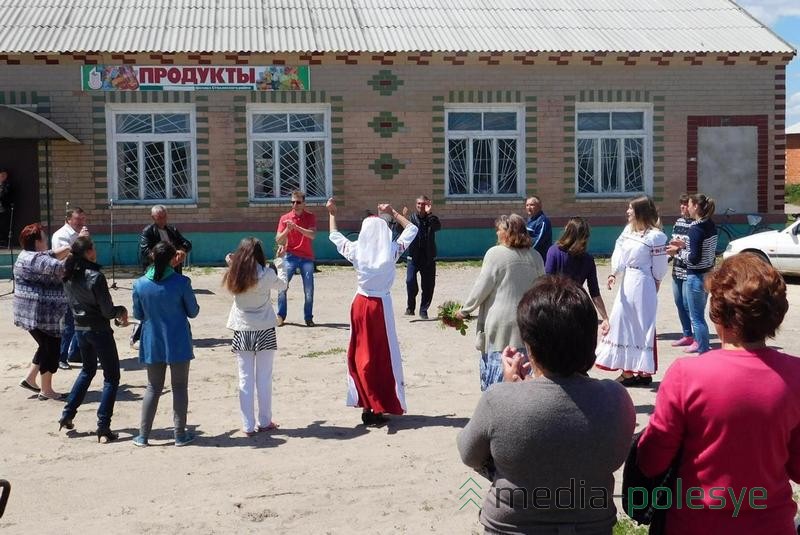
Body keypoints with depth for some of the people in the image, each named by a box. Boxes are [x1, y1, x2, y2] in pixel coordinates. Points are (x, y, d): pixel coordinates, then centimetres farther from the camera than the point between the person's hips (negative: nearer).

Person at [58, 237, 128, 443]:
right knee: (111, 378, 4)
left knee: (88, 370, 28)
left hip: (79, 329, 7)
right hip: (99, 331, -7)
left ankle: (67, 415, 27)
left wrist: (115, 313, 13)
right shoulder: (95, 277, -20)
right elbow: (108, 311, -19)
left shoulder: (68, 276, 2)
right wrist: (122, 310, 3)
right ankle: (103, 428, 0)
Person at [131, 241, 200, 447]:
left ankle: (143, 435, 16)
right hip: (178, 343, -2)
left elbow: (138, 315, 4)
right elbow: (193, 312, -5)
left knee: (153, 388, 15)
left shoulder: (140, 284, -7)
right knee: (180, 387, 9)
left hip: (152, 343, 3)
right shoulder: (181, 282, -14)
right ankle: (180, 434, 14)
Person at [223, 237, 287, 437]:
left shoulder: (234, 276, -5)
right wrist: (281, 269, 29)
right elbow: (282, 285, 9)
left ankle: (248, 426, 8)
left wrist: (232, 263, 21)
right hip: (264, 331, -2)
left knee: (245, 379, 6)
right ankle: (264, 422, 16)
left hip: (241, 332, 2)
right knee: (264, 379, 8)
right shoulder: (267, 274, -9)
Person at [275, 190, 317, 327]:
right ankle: (281, 316, -1)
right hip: (290, 256, 0)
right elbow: (278, 240, -2)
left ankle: (308, 318, 7)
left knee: (309, 290, -2)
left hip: (307, 258, 0)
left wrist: (296, 227, -28)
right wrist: (287, 229, -20)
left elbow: (312, 235, -16)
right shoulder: (285, 218, 2)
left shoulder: (310, 217, 0)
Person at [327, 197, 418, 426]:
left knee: (361, 356, 10)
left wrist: (332, 212, 23)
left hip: (361, 305, 1)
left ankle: (367, 406, 9)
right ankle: (379, 408, 7)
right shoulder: (391, 251, -10)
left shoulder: (356, 251, -7)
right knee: (383, 356, 5)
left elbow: (335, 236, 12)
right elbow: (411, 229, 5)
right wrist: (393, 212, 9)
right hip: (382, 306, -1)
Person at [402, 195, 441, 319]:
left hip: (428, 258, 1)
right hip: (413, 257, -1)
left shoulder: (431, 219, 2)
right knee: (410, 281, -15)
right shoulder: (412, 218, 1)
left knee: (428, 286, 3)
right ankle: (410, 307, 5)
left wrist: (429, 213, -33)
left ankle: (423, 310, 18)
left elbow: (438, 226, -20)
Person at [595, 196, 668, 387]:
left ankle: (644, 372, 10)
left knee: (643, 326, 0)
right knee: (623, 323, 10)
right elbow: (619, 254, 2)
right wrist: (613, 274, -11)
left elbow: (658, 267, -8)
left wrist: (654, 288, 0)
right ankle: (627, 371, 18)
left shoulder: (655, 236, -14)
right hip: (627, 282, 8)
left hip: (643, 284, -8)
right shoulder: (628, 230, 7)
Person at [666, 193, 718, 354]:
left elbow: (694, 258, -22)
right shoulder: (711, 226, 6)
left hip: (696, 277, -9)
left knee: (697, 317, 0)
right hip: (708, 274, 9)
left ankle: (704, 350, 5)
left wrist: (678, 252, -8)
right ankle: (700, 343, 35)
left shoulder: (695, 229, -20)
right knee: (698, 314, 23)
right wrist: (684, 245, 11)